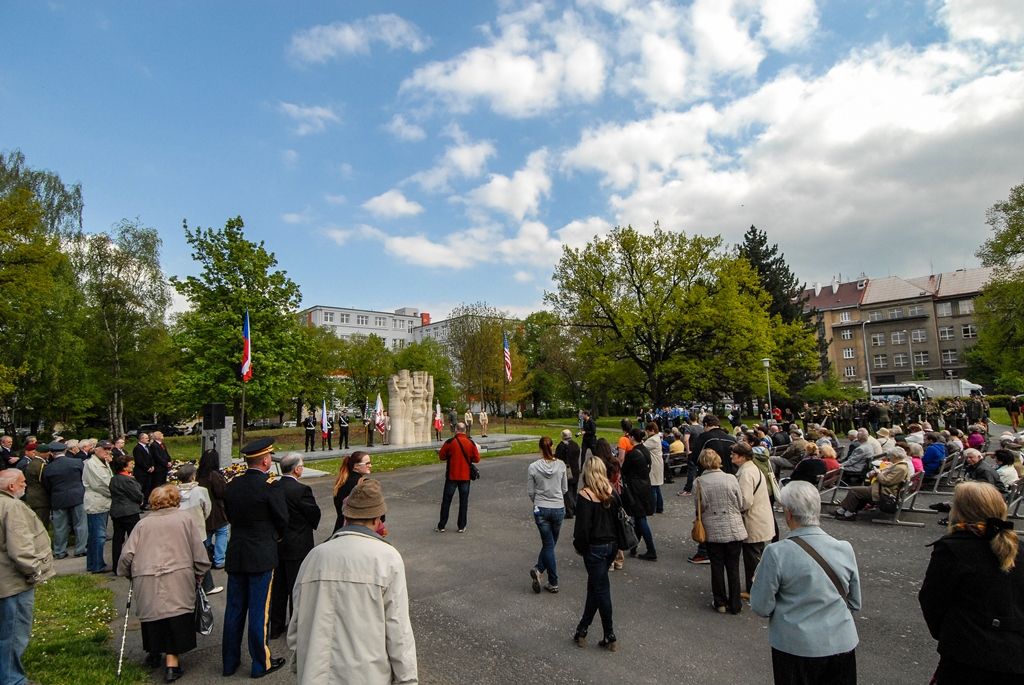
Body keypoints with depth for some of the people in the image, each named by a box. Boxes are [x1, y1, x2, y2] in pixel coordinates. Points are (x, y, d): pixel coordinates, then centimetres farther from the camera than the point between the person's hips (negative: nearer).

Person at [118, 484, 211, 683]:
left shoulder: (143, 523, 11)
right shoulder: (186, 518, 6)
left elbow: (126, 555, 5)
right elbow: (199, 552, 4)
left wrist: (128, 574, 23)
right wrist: (199, 574, 17)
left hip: (146, 583, 3)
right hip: (178, 582, -2)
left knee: (153, 613, 20)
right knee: (175, 618, 4)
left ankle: (154, 653, 36)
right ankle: (172, 662, 2)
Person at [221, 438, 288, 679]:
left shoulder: (232, 485, 0)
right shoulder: (271, 488, -18)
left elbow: (229, 516, 10)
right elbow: (283, 522, -9)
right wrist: (273, 536, 12)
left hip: (235, 555, 6)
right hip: (262, 557, -6)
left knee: (234, 609, 16)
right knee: (259, 611, 5)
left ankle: (230, 661, 28)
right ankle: (261, 663, 17)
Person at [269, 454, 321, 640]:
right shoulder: (302, 490, -22)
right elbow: (315, 514, -12)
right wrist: (310, 525, 8)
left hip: (276, 545, 6)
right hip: (298, 547, -6)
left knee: (278, 586, 18)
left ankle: (276, 626, 29)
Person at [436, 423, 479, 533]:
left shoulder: (450, 442, -10)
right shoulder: (471, 443, -4)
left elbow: (441, 456, -2)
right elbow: (477, 458, 1)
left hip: (452, 476, -1)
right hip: (465, 476, 1)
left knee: (446, 500, 8)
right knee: (463, 501, 9)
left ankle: (441, 526, 13)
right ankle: (462, 527, 10)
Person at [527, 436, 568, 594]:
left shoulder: (533, 467, -10)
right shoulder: (561, 465, -8)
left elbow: (530, 492, -2)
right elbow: (565, 489, 2)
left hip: (541, 509, -1)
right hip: (558, 508, 1)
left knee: (548, 544, 10)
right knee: (551, 543, 17)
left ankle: (553, 583, 7)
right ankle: (539, 569, 5)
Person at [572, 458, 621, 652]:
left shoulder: (585, 496, -18)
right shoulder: (612, 492, -1)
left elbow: (582, 526, -19)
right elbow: (619, 517, 4)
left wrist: (579, 546, -4)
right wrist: (615, 542, 14)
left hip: (595, 548, -6)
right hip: (612, 545, 6)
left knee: (600, 589, 6)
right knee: (595, 587, 18)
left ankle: (610, 637, 16)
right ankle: (582, 630, 30)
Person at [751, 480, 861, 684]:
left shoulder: (776, 553, -20)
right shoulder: (845, 549, -8)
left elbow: (761, 607, -12)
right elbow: (855, 603, 6)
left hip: (796, 647, -3)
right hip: (842, 644, 3)